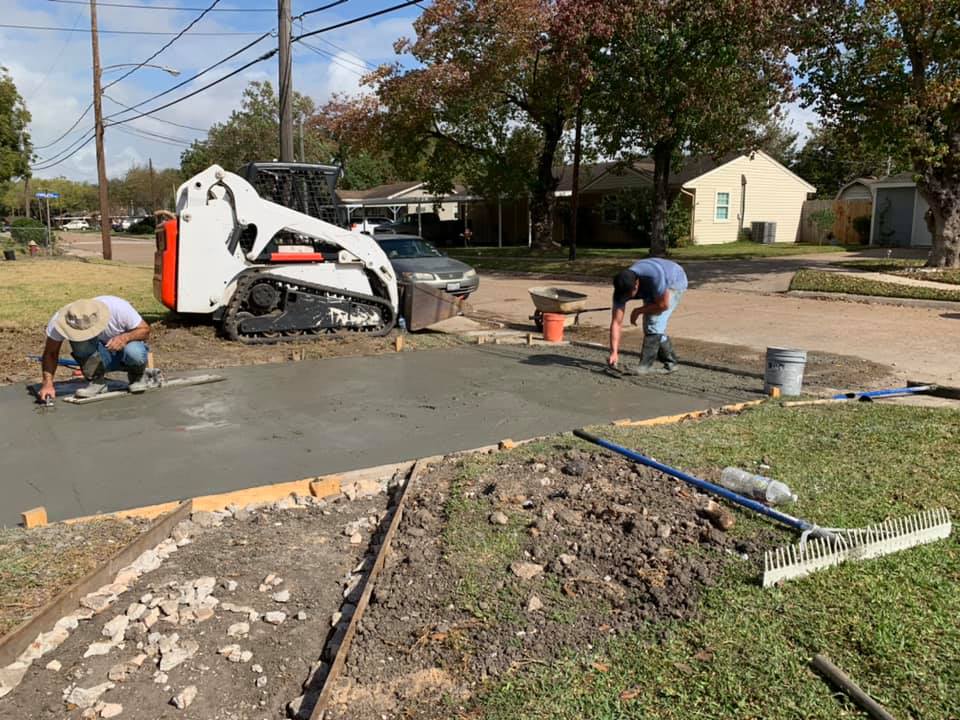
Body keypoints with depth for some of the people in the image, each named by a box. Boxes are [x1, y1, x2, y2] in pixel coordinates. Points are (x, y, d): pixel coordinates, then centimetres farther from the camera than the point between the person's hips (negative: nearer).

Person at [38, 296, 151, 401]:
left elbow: (145, 330, -18)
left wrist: (125, 337, -38)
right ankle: (96, 381, -11)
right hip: (100, 357, 2)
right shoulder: (61, 319, -25)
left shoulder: (119, 308, -30)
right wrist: (47, 384, -31)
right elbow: (50, 353, -18)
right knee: (79, 340, -31)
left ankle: (136, 376, -3)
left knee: (134, 351, -37)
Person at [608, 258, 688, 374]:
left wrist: (638, 311, -20)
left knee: (655, 321, -19)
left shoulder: (653, 276, -43)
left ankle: (645, 365, -17)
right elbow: (616, 322, -27)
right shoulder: (622, 288, -27)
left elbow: (663, 305, -30)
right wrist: (614, 352, -34)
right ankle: (669, 362, 16)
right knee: (649, 323, 1)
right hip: (652, 288, 6)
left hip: (674, 281, -6)